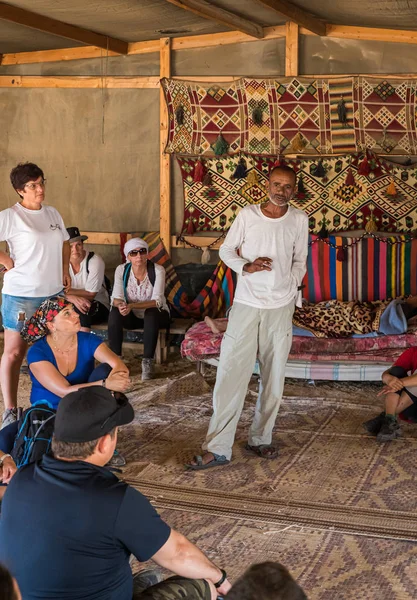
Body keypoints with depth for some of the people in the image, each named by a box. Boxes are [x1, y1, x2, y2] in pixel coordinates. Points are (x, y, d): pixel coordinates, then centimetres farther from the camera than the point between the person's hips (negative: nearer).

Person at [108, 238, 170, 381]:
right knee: (115, 313, -28)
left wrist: (132, 306, -40)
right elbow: (116, 298, -16)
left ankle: (148, 362, -27)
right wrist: (120, 304, -41)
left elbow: (157, 301, -27)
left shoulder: (157, 270, -20)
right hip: (133, 316, 3)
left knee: (150, 314, -36)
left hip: (155, 315, -2)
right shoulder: (121, 270, -12)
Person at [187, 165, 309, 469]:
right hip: (246, 305, -2)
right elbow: (226, 250, 6)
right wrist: (246, 266, -11)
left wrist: (290, 288, 0)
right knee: (230, 374, -5)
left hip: (281, 309, 2)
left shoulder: (299, 220, 2)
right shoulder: (248, 215, -3)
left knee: (274, 378, 8)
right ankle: (218, 448, -1)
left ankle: (261, 439, 24)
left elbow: (300, 261, 13)